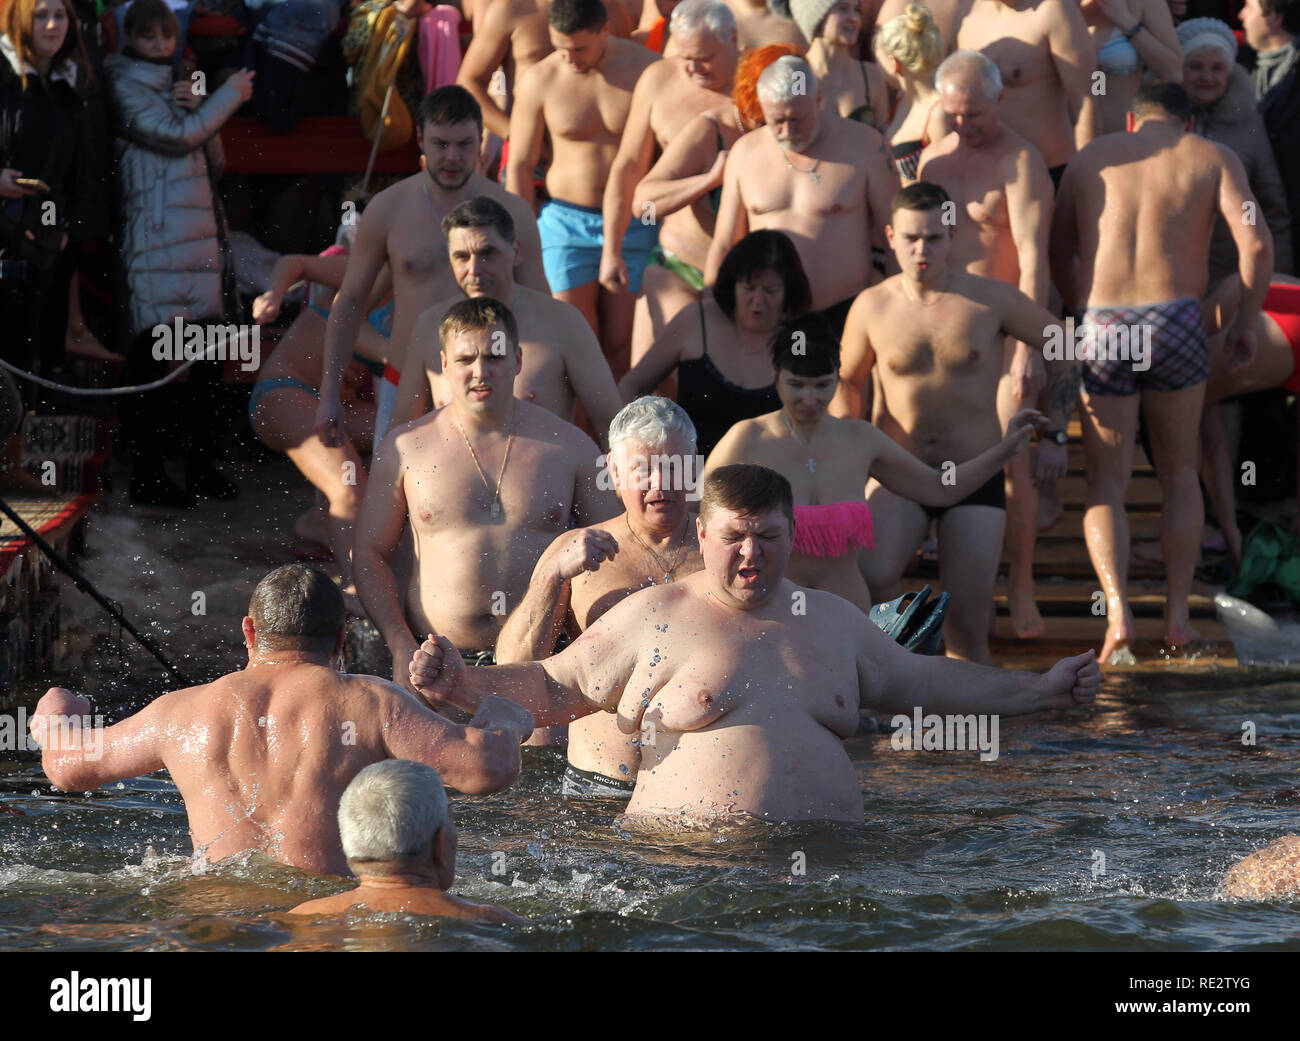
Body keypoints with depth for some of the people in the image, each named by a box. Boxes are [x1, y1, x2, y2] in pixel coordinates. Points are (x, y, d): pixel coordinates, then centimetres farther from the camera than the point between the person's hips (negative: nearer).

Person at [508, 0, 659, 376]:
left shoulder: (647, 70, -6)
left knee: (621, 343, -3)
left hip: (635, 227, 0)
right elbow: (519, 166, 4)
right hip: (567, 222, 0)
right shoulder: (539, 81, -5)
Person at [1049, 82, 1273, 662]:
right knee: (1179, 473, 19)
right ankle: (1177, 615, 15)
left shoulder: (1091, 158, 17)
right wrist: (1246, 322, 8)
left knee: (1106, 483, 6)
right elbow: (1255, 242, -3)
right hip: (1175, 322, -1)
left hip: (1101, 327, 1)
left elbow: (1059, 253, 21)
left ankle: (1117, 611, -15)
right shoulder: (1212, 158, 10)